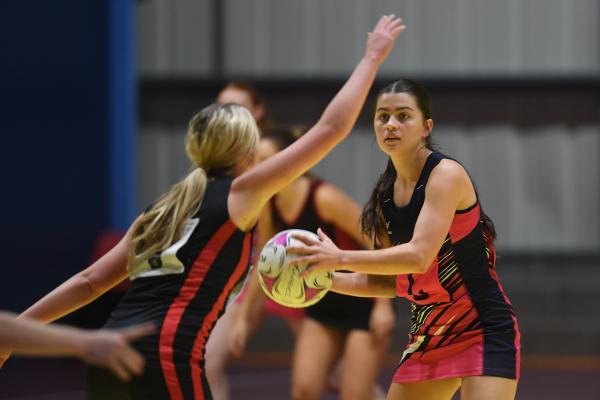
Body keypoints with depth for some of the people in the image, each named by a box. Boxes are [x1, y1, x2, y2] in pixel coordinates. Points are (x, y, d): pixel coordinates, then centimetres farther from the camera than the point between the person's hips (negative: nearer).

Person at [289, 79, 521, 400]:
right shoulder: (386, 194, 6)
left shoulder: (446, 174, -16)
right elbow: (392, 282, 11)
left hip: (484, 333, -8)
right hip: (429, 336, 8)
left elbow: (419, 256, -29)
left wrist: (340, 258, -30)